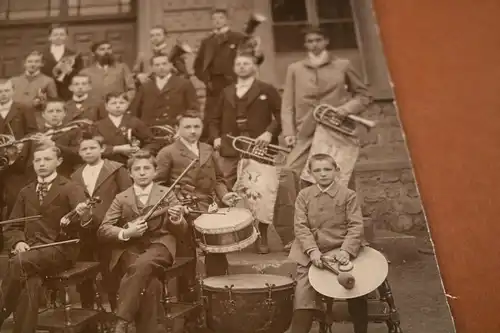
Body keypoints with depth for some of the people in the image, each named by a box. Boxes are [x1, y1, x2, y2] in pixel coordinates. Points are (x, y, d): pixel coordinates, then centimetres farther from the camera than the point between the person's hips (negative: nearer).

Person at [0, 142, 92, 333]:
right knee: (30, 280, -31)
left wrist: (84, 216, -40)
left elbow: (83, 220, -14)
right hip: (30, 249, 3)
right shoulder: (25, 193, 18)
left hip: (60, 249, -3)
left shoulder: (71, 189, 2)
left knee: (19, 262, -32)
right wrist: (18, 241, -5)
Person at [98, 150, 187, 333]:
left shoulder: (167, 194, 11)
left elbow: (181, 231, 6)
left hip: (159, 245, 0)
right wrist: (126, 233, -16)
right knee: (150, 282, -31)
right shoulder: (121, 198, 12)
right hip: (130, 249, 1)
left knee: (143, 264, -35)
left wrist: (177, 220, -19)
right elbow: (103, 230, 3)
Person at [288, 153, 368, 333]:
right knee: (304, 296, -4)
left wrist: (346, 250, -20)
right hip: (310, 254, 1)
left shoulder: (348, 194, 1)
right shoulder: (304, 195, 5)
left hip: (340, 250, -1)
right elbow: (300, 226, -3)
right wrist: (312, 250, -17)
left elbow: (356, 226, -5)